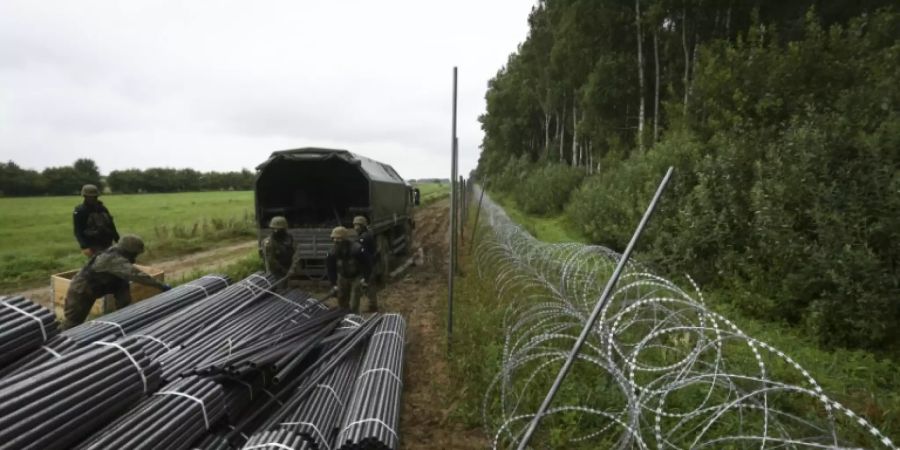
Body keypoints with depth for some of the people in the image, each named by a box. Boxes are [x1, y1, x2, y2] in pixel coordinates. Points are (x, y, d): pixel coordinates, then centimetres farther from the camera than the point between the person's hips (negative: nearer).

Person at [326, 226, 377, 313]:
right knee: (342, 302, 15)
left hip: (357, 277, -5)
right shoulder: (333, 253, -18)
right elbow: (331, 269, -8)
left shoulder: (357, 249, -31)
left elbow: (367, 264, -21)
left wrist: (365, 280, -22)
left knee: (353, 305, -9)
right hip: (343, 277, 5)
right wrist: (334, 285, -13)